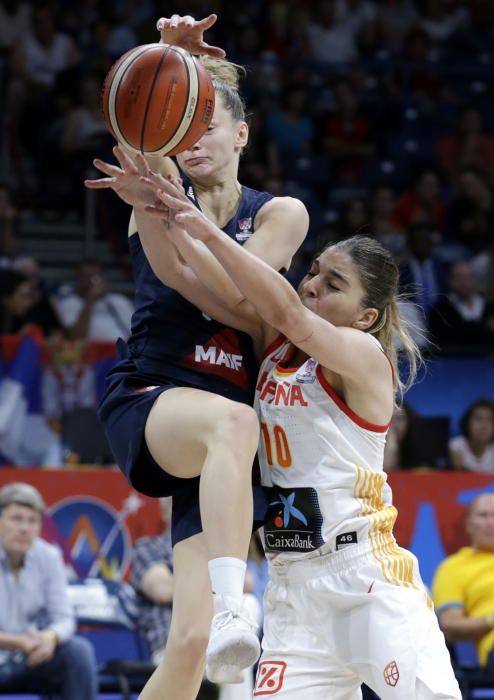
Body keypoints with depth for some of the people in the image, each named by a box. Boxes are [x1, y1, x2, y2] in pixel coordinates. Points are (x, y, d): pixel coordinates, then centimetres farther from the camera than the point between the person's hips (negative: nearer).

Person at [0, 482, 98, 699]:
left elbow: (64, 618, -2)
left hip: (31, 660, 4)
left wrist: (50, 637, -26)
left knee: (80, 650, -22)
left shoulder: (48, 557, -1)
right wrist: (18, 642, -33)